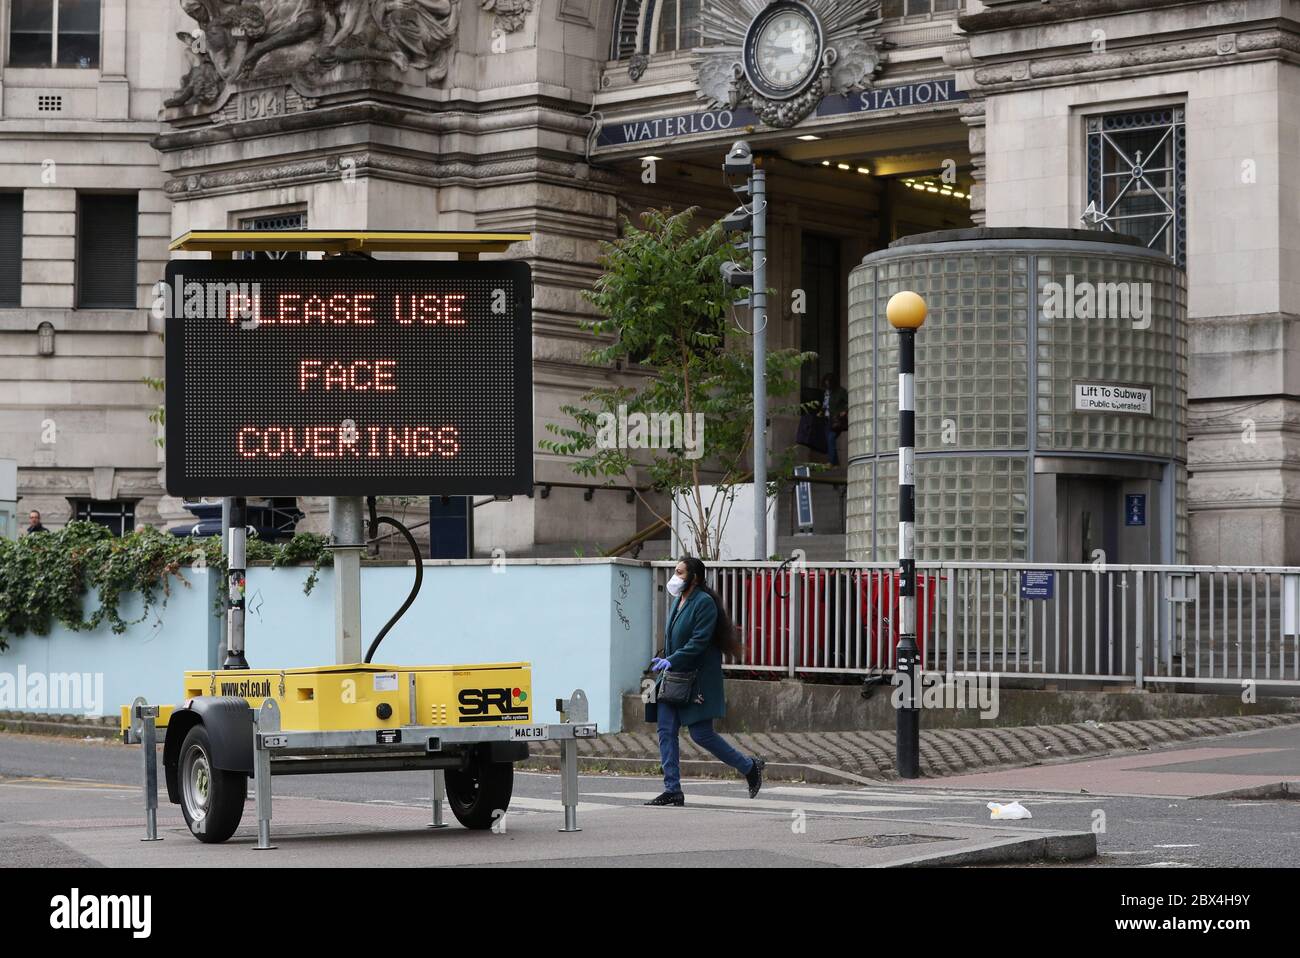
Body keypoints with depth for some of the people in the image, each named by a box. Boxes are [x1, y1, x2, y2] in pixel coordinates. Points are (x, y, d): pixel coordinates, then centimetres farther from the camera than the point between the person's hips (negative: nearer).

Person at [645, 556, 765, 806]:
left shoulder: (704, 602, -14)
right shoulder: (679, 601, 14)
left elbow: (699, 641, -21)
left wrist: (672, 661, -25)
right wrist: (665, 660, 8)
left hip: (697, 679, -9)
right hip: (674, 678, 9)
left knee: (701, 734, -5)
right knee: (666, 731, 1)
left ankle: (749, 767, 13)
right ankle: (672, 791, 4)